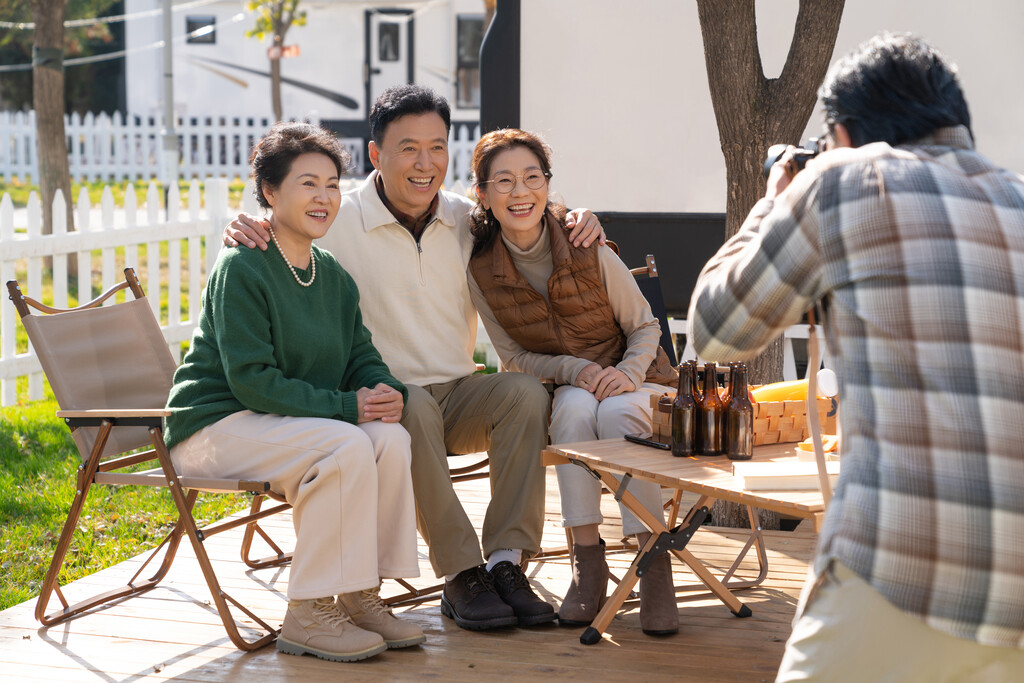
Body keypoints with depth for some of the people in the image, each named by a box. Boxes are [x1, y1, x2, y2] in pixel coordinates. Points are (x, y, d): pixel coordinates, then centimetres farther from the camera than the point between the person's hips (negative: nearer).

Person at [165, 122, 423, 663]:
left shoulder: (334, 277, 11)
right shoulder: (240, 268, -15)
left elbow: (362, 359, 9)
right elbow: (251, 379, -21)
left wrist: (386, 392, -16)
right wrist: (346, 407, -27)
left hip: (283, 422, 7)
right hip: (215, 425, -7)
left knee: (390, 437, -18)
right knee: (347, 446, -29)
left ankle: (360, 597, -10)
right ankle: (308, 617, -23)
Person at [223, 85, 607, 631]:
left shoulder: (468, 220, 7)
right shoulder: (338, 221, -6)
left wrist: (578, 229, -2)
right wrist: (240, 234, -26)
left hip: (457, 394, 4)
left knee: (526, 392, -25)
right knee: (412, 409, -38)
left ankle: (505, 560, -23)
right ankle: (461, 575, -29)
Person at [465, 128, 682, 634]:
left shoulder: (586, 249, -13)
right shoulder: (481, 270, -9)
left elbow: (644, 327, -2)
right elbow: (514, 356, -1)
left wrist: (628, 373, -22)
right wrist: (577, 370, -18)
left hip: (630, 381, -1)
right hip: (556, 389, 1)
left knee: (618, 413, -35)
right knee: (576, 408, -34)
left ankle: (654, 562, -31)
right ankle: (587, 563, -31)